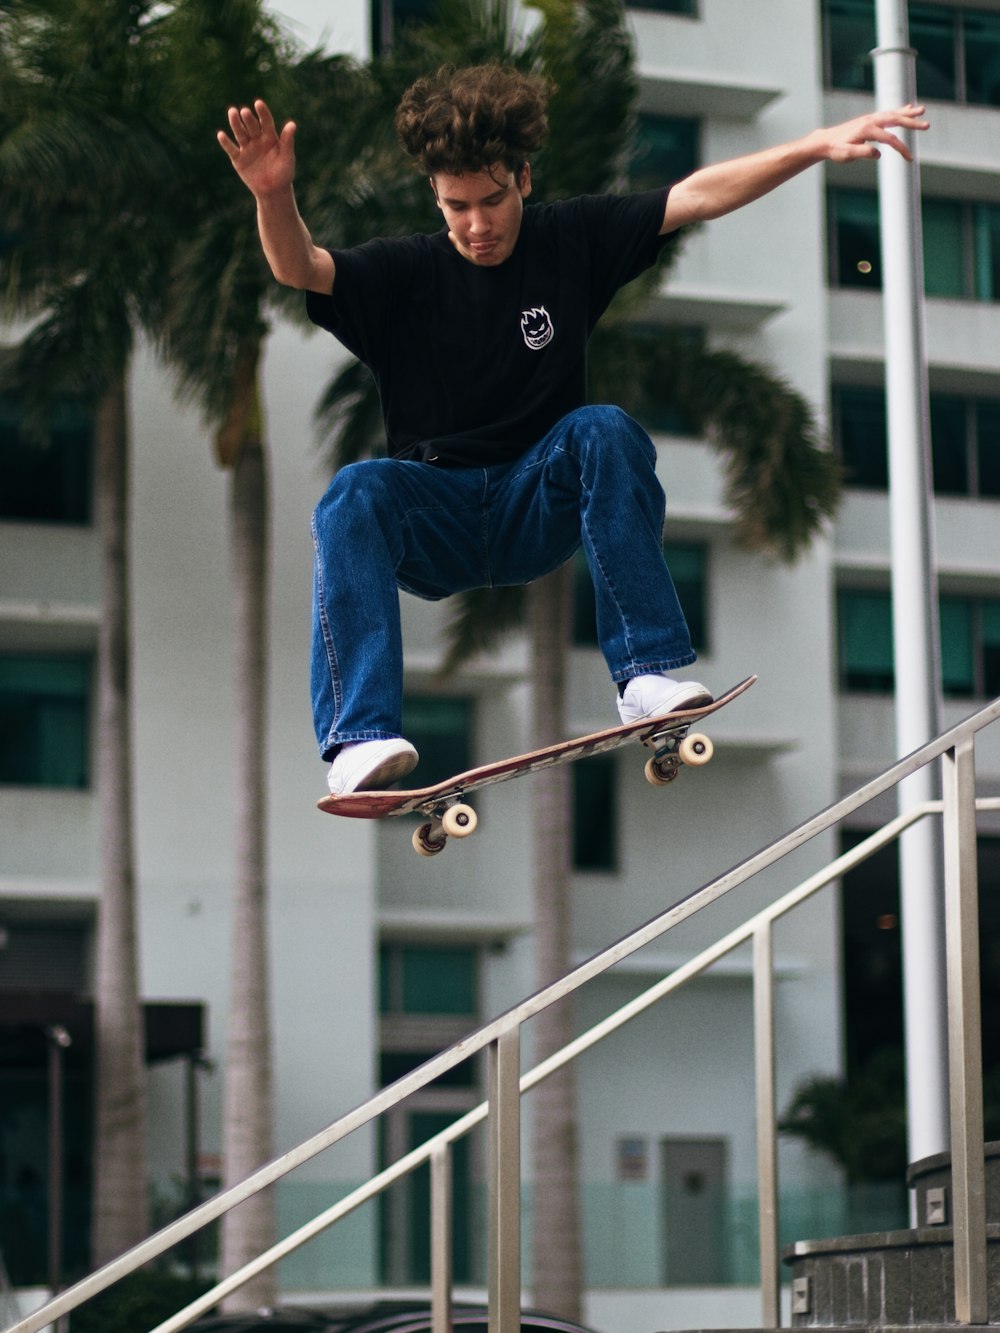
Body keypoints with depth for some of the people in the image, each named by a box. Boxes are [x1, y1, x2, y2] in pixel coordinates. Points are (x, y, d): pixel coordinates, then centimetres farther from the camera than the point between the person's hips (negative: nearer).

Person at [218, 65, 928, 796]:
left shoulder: (571, 240, 3)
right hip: (435, 526, 0)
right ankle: (361, 737, -42)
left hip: (542, 511, 1)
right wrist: (275, 195, -39)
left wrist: (819, 146, -14)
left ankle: (650, 670, -30)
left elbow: (697, 196, -4)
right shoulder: (406, 273, 0)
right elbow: (299, 268, -17)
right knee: (355, 492, -31)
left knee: (604, 429, -28)